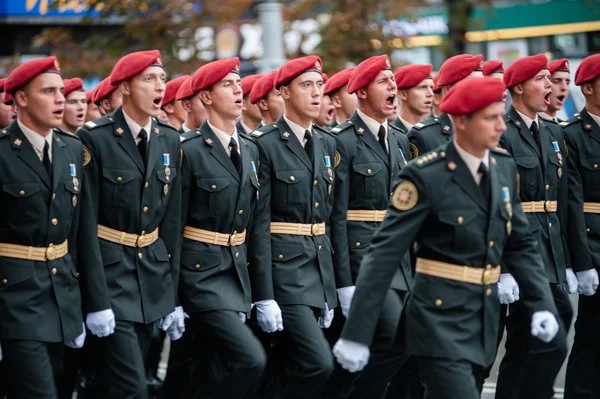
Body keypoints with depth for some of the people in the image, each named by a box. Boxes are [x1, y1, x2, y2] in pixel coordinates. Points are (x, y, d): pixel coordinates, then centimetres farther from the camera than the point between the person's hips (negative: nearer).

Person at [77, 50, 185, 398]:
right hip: (108, 272, -6)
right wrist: (97, 301, -17)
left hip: (153, 272, 6)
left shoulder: (170, 140, 5)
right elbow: (85, 223, -14)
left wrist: (173, 296, 7)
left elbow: (172, 222, 8)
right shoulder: (94, 138, -13)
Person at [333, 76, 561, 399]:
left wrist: (542, 303, -2)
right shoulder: (425, 176, -15)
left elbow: (520, 244, 12)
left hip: (484, 322, 7)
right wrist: (357, 335, -19)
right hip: (440, 319, -7)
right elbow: (384, 254, -16)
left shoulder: (505, 168, 6)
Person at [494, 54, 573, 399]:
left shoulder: (554, 134, 16)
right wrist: (501, 268, -19)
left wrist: (566, 263, 16)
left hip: (551, 249, 8)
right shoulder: (502, 135, -10)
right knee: (551, 343, -12)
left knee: (523, 349, 11)